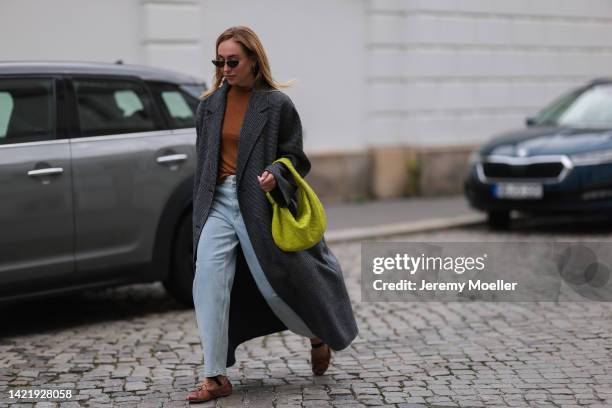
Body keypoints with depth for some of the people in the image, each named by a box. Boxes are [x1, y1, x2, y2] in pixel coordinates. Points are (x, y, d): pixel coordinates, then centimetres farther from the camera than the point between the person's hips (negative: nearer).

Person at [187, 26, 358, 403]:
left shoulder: (277, 104, -4)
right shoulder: (210, 105, 10)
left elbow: (294, 158, 0)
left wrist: (275, 175, -21)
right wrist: (200, 209, 15)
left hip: (260, 207, -4)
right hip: (219, 203, 4)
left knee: (276, 284, 3)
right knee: (208, 281, -13)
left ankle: (321, 335, 36)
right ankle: (216, 377, -8)